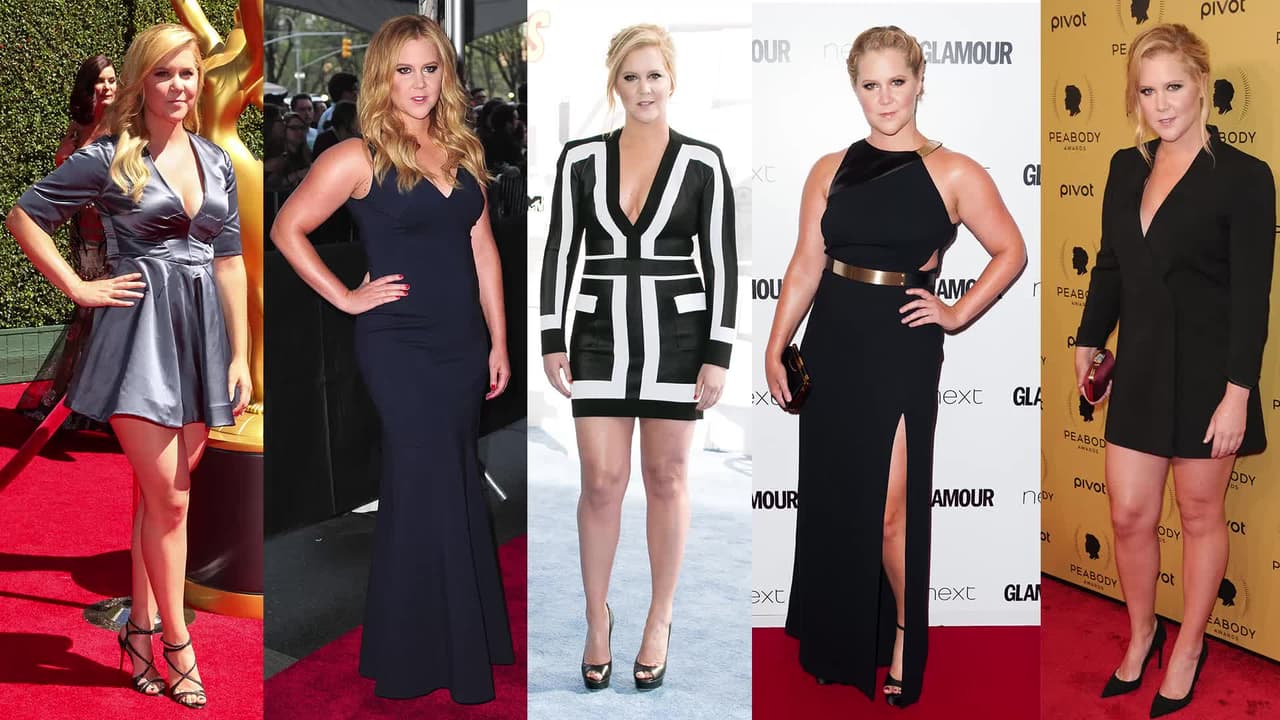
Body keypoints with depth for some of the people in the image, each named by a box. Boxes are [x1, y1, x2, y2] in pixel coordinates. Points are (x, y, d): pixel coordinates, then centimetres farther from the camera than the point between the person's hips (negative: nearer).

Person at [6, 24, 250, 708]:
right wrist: (80, 289, -4)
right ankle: (177, 644, 7)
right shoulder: (108, 158, -3)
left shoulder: (217, 162, 10)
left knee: (163, 494, 11)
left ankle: (140, 627, 22)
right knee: (167, 498, -5)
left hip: (201, 332, 5)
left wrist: (240, 355, 6)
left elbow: (229, 261, 10)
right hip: (139, 330, -5)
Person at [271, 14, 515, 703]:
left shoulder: (462, 151, 9)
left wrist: (498, 342, 9)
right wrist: (346, 297, -7)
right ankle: (421, 656, 15)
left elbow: (482, 250, 11)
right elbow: (288, 228, -5)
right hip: (399, 348, -5)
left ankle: (470, 634, 28)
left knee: (459, 486, 13)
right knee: (426, 491, -1)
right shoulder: (358, 157, -8)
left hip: (462, 343, 6)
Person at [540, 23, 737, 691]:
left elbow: (721, 262, -2)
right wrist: (552, 341, 1)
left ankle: (659, 621, 22)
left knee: (666, 479, 7)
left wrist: (718, 356, -6)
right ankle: (597, 620, 21)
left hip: (676, 335, -1)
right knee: (602, 483, 2)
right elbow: (559, 251, 5)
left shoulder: (703, 163, -3)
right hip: (600, 338, 1)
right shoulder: (580, 159, 2)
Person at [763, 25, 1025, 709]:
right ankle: (838, 638, 29)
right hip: (832, 347, 4)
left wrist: (956, 314, 0)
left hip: (902, 351, -3)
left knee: (888, 514, -5)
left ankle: (904, 634, 19)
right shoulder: (830, 171, 7)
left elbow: (1011, 252, 6)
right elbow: (805, 265, 6)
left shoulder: (954, 174, -1)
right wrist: (775, 347, 0)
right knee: (830, 500, 11)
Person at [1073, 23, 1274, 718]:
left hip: (1206, 373, -4)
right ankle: (1141, 634, 32)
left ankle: (1189, 646, 29)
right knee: (1129, 513, 9)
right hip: (1140, 368, 5)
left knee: (1200, 513, 10)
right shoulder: (1126, 168, 5)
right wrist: (1089, 341, 15)